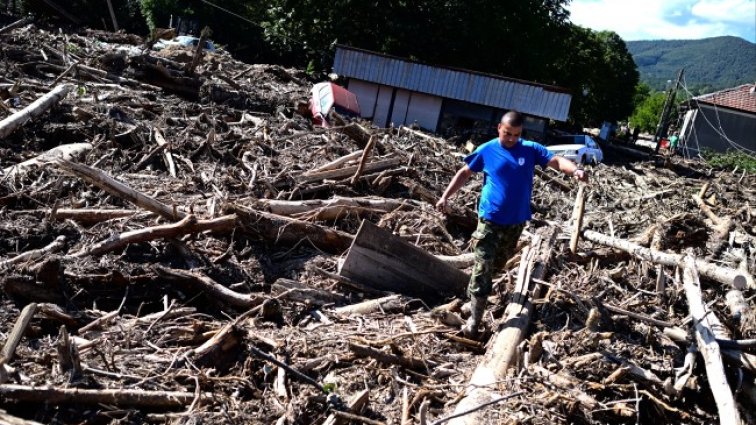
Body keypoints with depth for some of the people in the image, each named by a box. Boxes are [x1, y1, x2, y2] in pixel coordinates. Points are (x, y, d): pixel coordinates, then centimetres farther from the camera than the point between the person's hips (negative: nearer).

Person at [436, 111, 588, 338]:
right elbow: (464, 173, 8)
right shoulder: (486, 150, -3)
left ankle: (474, 293, 44)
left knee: (497, 265, 20)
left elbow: (556, 161, -13)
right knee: (482, 269, -8)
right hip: (490, 220, -3)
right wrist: (445, 196, 0)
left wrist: (575, 170, -34)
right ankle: (474, 319, -5)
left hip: (516, 222, 3)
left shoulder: (531, 149, -2)